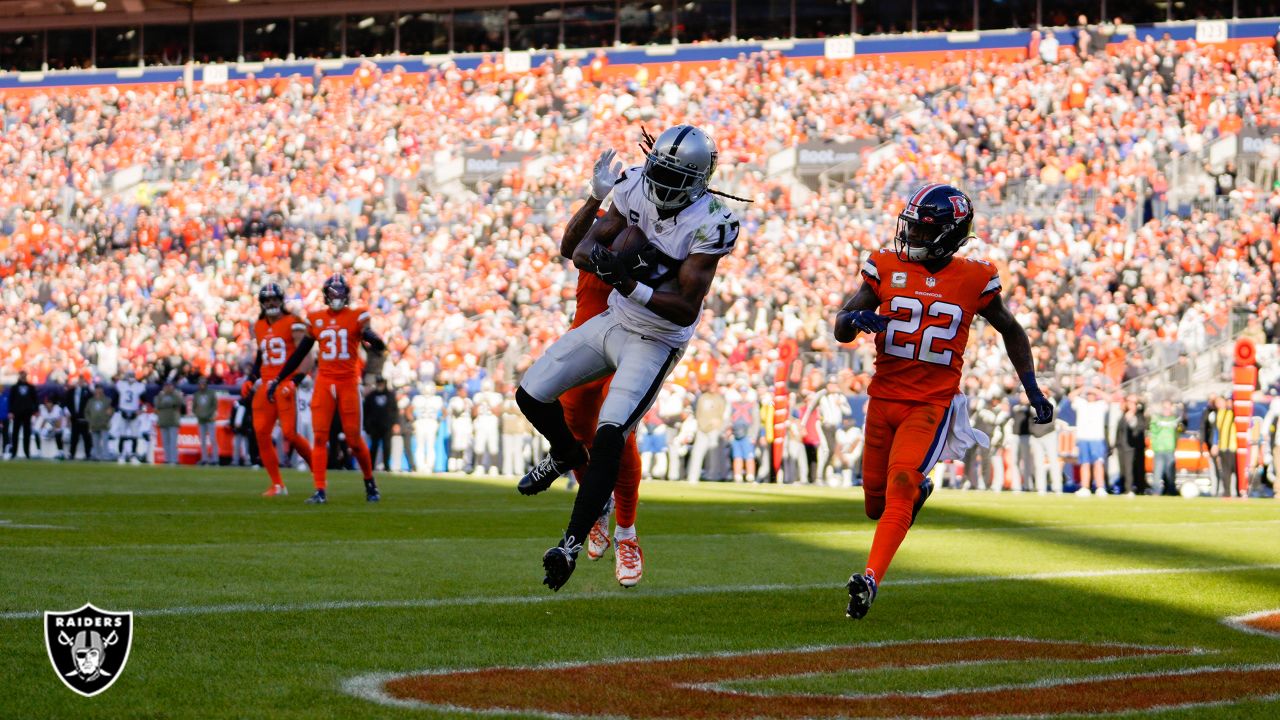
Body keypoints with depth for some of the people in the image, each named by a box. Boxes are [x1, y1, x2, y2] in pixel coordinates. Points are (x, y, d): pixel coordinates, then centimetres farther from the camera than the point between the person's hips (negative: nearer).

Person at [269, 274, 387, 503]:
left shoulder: (356, 317, -1)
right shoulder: (316, 320, 8)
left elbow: (379, 346, -9)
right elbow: (299, 354, 14)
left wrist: (370, 338, -34)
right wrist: (277, 380, 13)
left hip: (348, 383, -2)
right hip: (324, 382, 2)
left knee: (354, 439, 1)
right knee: (320, 437, -7)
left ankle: (370, 482, 23)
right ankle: (320, 491, -9)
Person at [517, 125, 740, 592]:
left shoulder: (708, 226, -23)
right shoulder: (635, 190, -7)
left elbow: (686, 310, -24)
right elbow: (583, 250, -5)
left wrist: (631, 285, -36)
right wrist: (606, 259, -29)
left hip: (656, 341, -6)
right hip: (612, 321, 6)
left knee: (609, 439, -17)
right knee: (531, 395, 6)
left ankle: (572, 544, -10)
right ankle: (567, 456, 38)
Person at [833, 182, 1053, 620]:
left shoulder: (973, 280, -2)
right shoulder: (886, 268, 2)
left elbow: (1010, 331, 14)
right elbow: (841, 330, 4)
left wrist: (1033, 390, 11)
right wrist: (855, 319, -21)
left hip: (932, 403, -3)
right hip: (883, 399, 3)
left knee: (899, 490, -22)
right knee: (877, 502, 12)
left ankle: (871, 580, -28)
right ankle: (918, 490, 47)